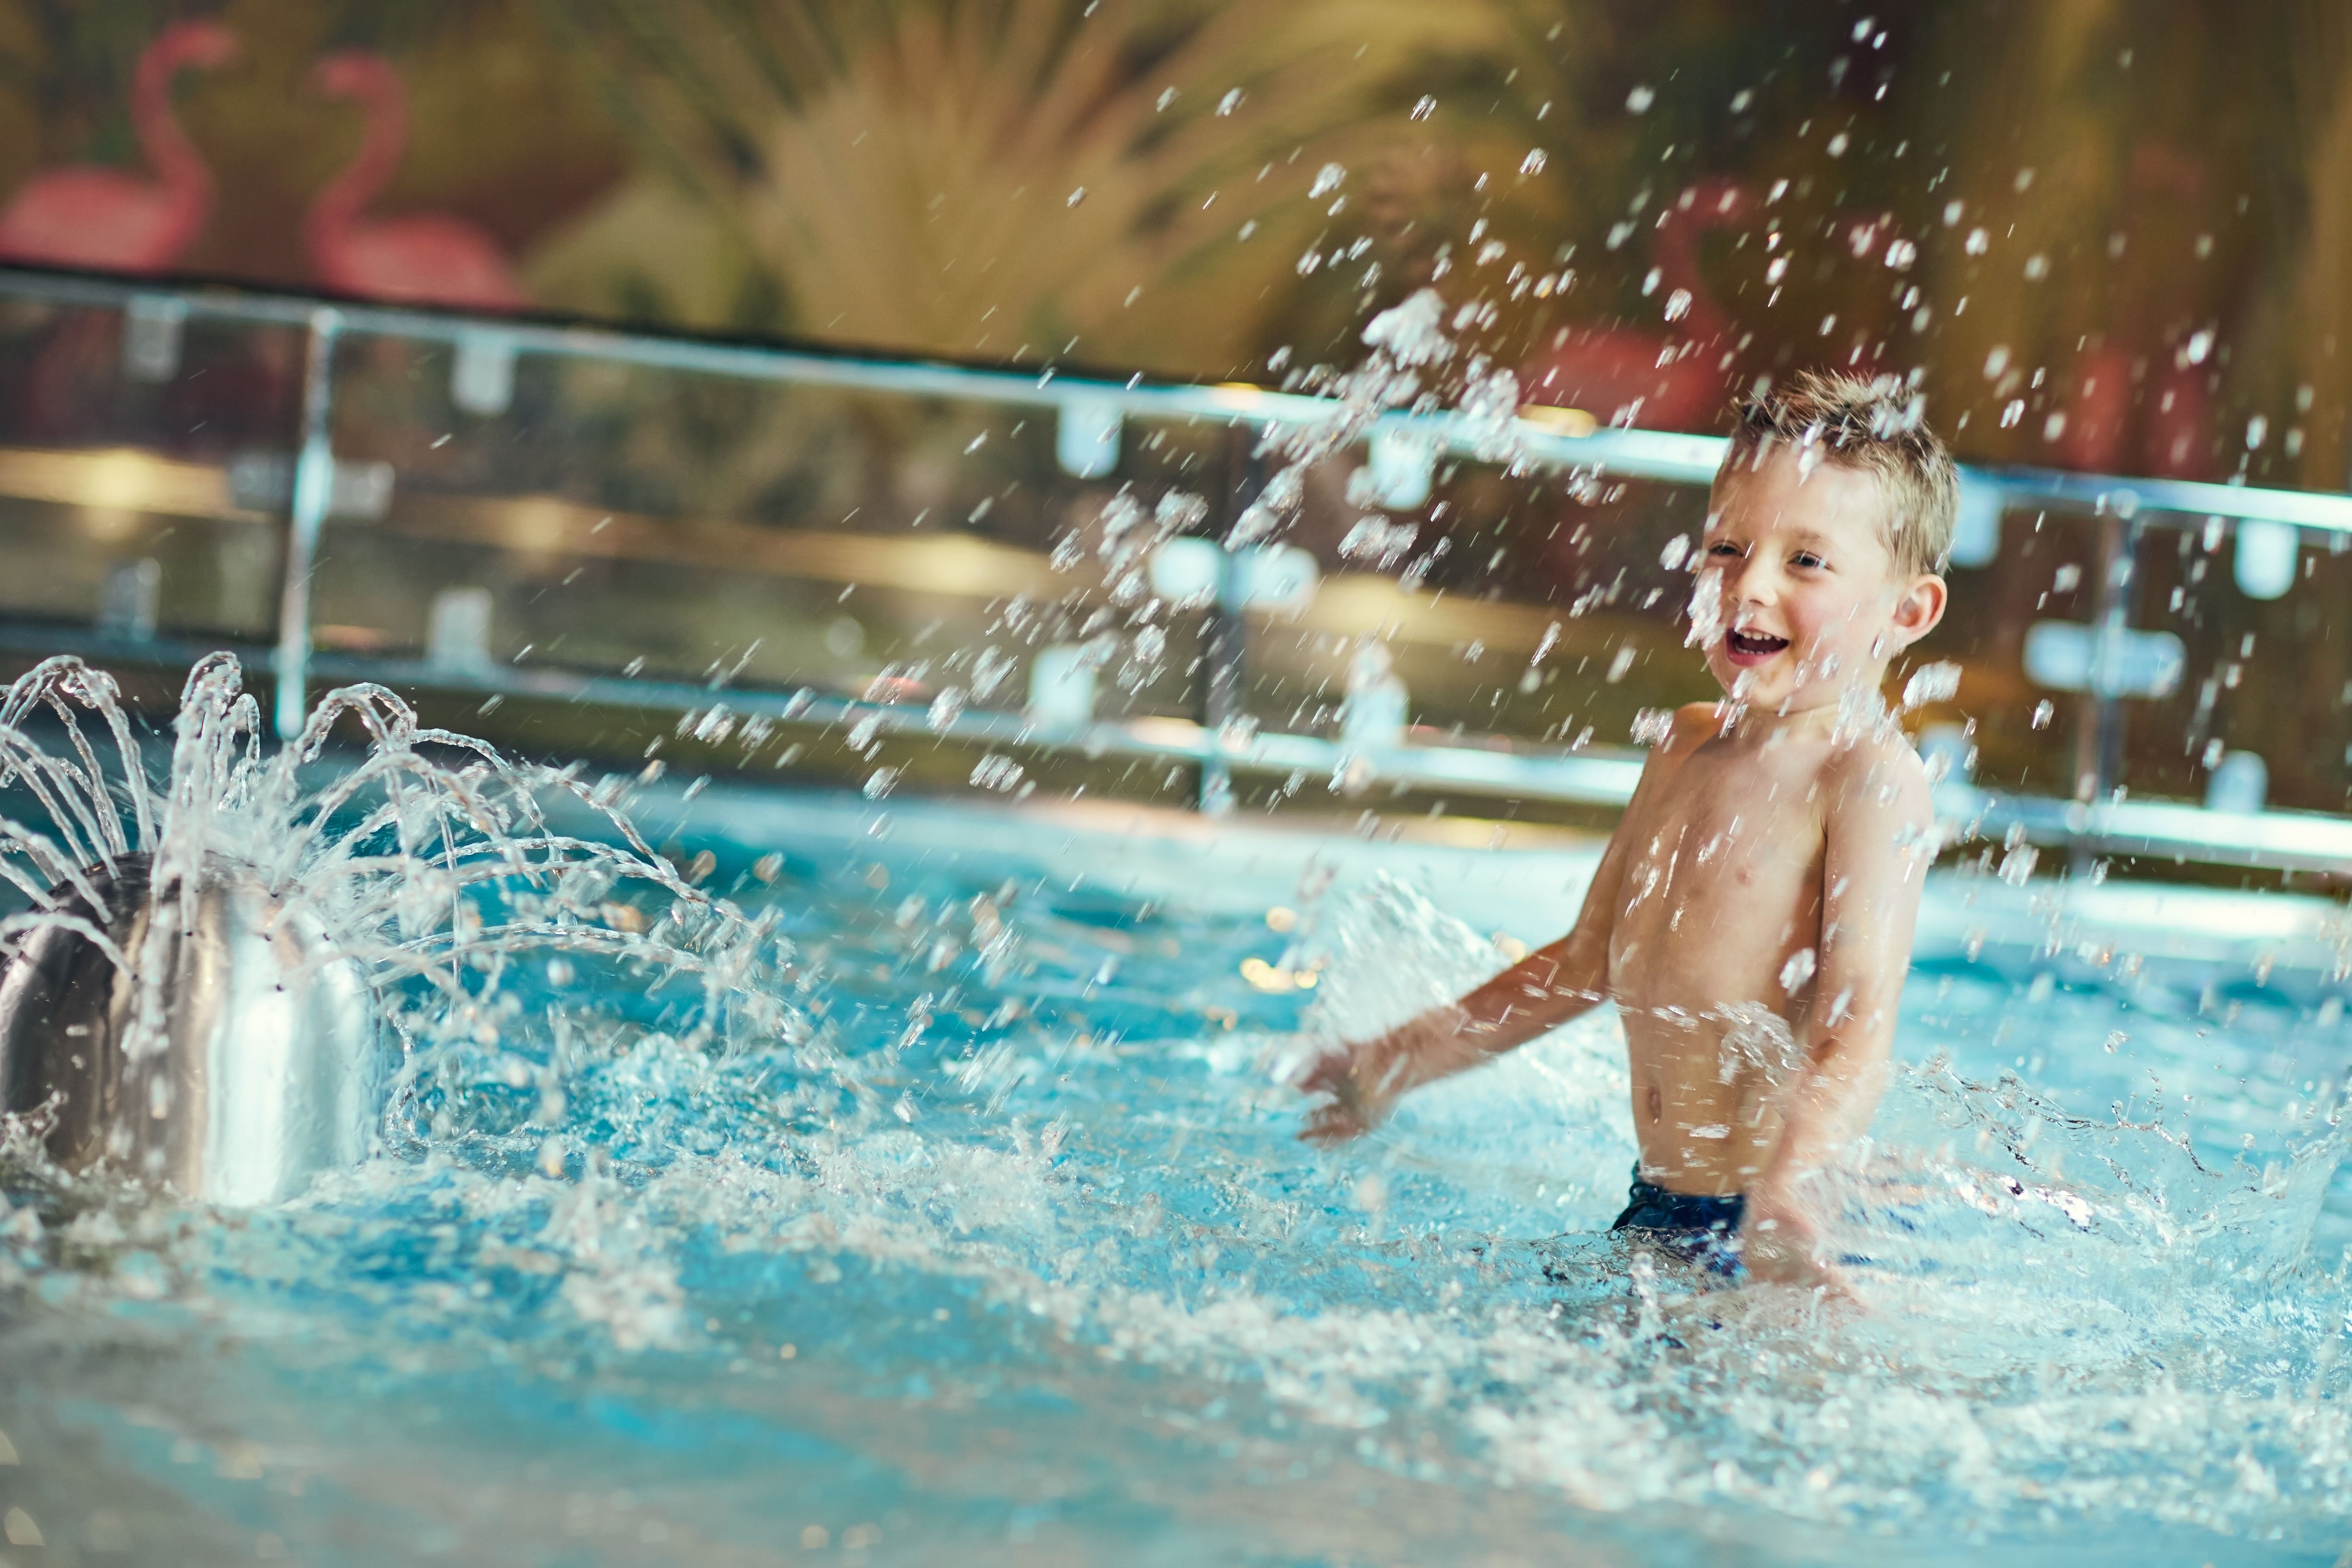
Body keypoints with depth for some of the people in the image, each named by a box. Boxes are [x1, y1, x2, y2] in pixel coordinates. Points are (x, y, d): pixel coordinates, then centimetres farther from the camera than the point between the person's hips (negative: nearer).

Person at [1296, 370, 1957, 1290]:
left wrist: (1787, 1190, -40)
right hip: (1657, 1210, 8)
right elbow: (1590, 963, 25)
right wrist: (1399, 1063, 28)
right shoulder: (1685, 749, 13)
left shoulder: (1871, 781, -12)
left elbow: (1857, 1033, -23)